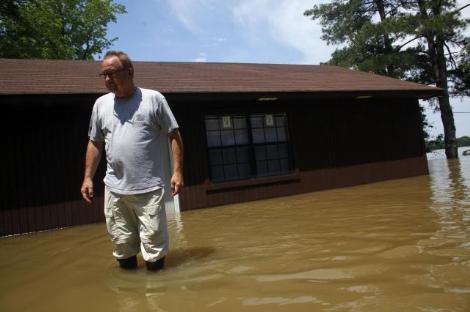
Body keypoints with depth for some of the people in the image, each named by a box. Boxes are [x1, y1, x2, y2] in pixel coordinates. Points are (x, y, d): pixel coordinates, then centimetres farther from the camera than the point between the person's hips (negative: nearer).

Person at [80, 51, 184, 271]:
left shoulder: (153, 99, -2)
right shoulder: (101, 104, 10)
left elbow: (173, 135, -1)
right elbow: (95, 143, 15)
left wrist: (177, 171, -8)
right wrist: (88, 177, 9)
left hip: (149, 188, -3)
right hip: (114, 189, 4)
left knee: (154, 251, 3)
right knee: (122, 245, 14)